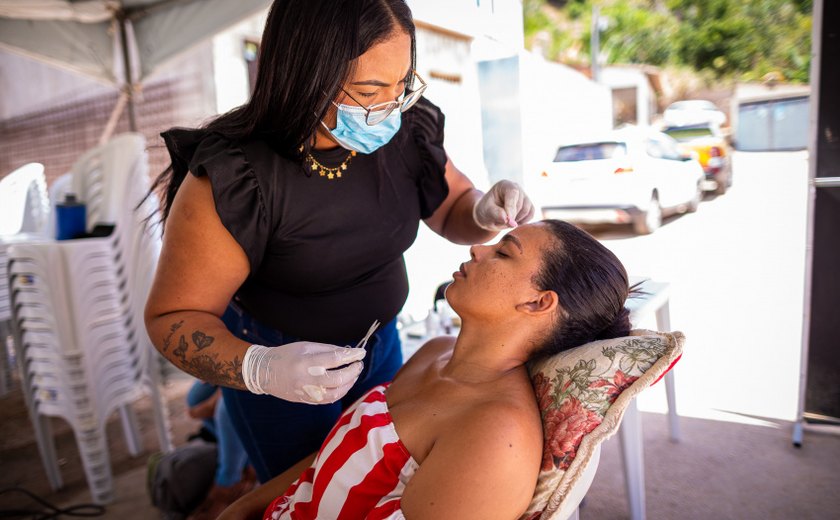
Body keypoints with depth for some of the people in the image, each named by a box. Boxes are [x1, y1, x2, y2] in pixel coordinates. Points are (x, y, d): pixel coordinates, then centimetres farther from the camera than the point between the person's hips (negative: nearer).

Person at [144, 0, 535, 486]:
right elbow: (174, 317, -22)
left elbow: (453, 210, 0)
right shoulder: (233, 179, -30)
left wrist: (485, 211, -23)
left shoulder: (406, 129, -16)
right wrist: (261, 369, -40)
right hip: (279, 369, -4)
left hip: (380, 343, 5)